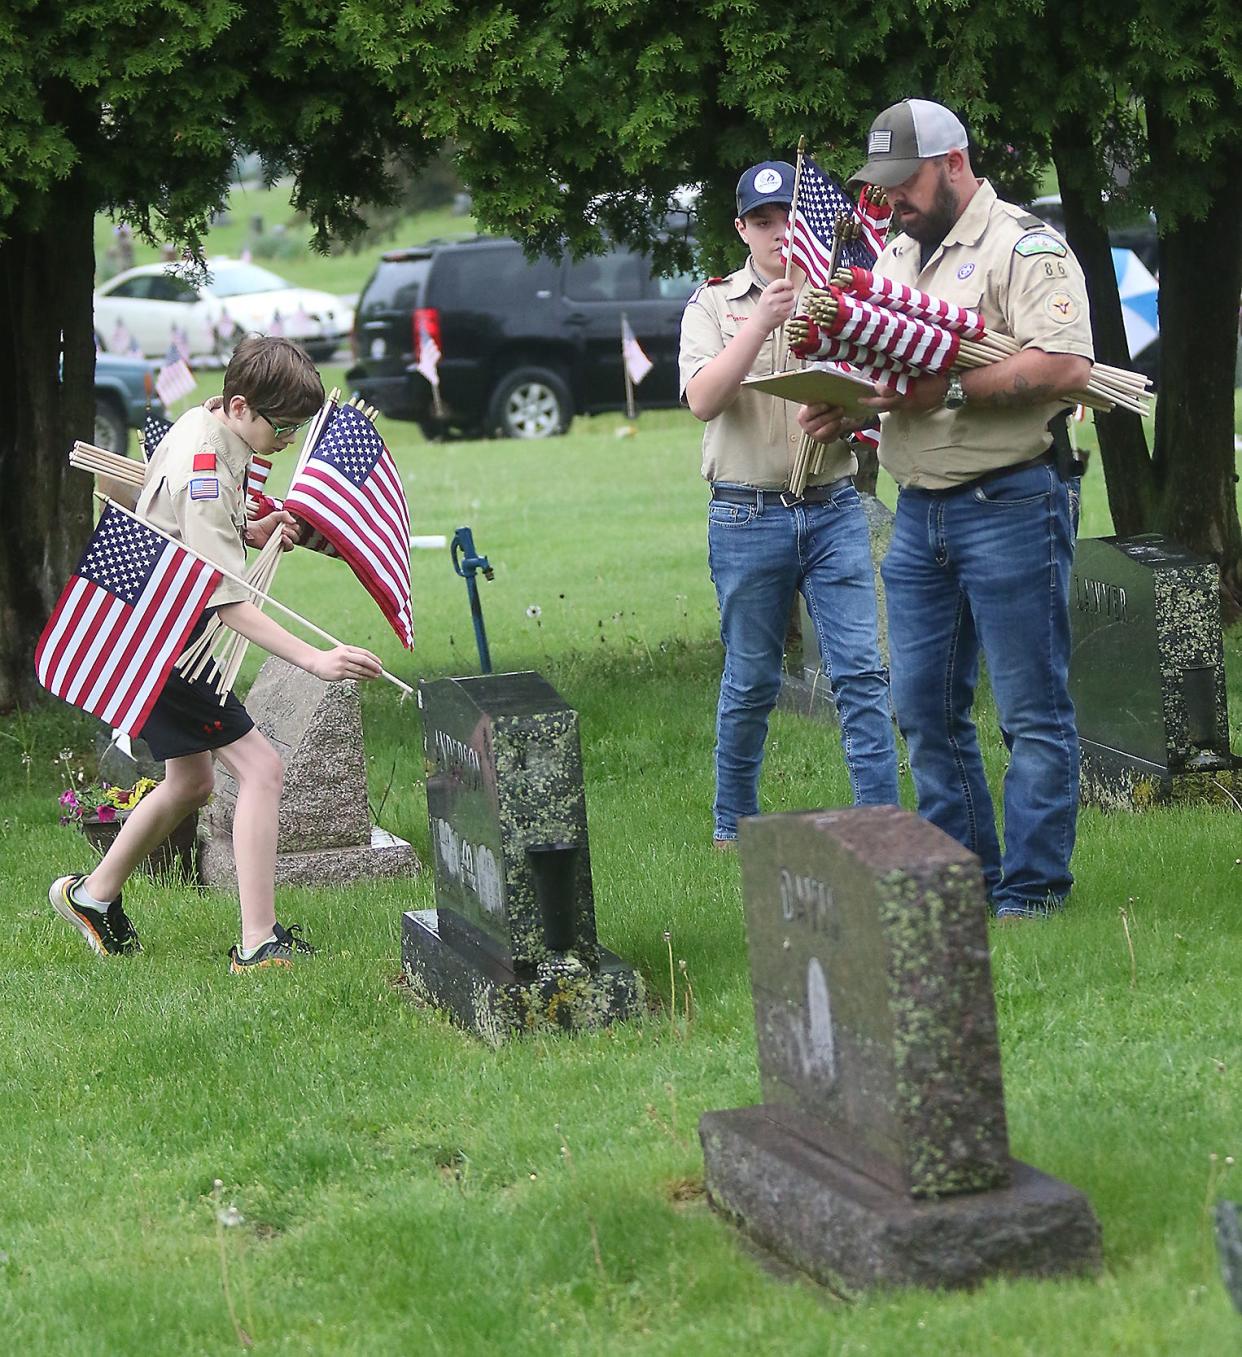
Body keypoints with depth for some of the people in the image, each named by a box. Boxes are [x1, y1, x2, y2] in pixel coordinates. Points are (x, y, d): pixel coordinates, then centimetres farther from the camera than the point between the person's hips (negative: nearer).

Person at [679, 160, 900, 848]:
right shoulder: (714, 305, 5)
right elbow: (703, 400, -12)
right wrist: (763, 321, -20)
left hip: (835, 511, 1)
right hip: (747, 516, -1)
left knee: (861, 671, -6)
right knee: (750, 682, 7)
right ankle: (734, 825, 22)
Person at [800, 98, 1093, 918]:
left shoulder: (1024, 246, -8)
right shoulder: (896, 257, 19)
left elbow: (1066, 366, -21)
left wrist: (950, 393, -23)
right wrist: (842, 405, 4)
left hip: (1011, 506, -8)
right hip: (920, 513, 8)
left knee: (1032, 710, -3)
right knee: (926, 709, 10)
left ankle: (1031, 888, 2)